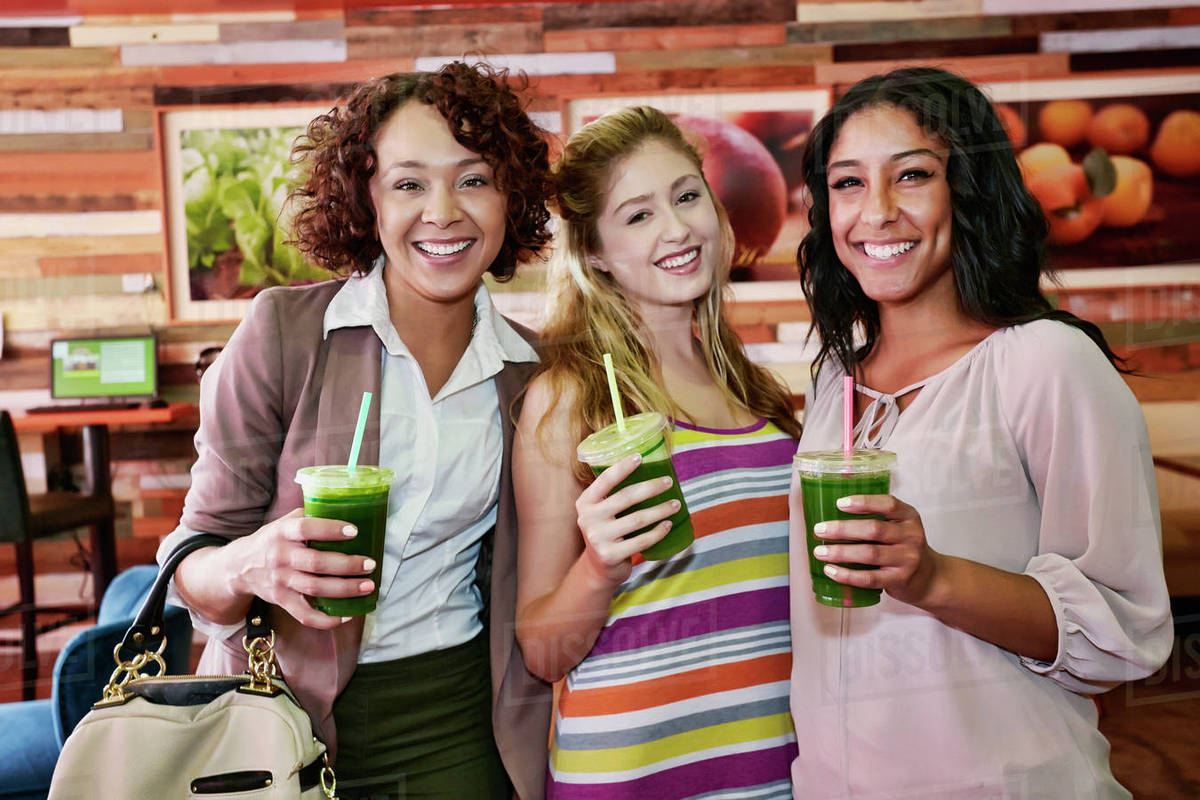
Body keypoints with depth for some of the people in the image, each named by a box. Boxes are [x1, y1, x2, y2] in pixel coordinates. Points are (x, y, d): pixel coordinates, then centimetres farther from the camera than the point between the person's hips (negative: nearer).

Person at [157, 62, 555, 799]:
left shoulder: (529, 372, -2)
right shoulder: (283, 331, -12)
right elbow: (193, 567, -10)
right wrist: (250, 566, -30)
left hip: (454, 726, 2)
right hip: (284, 713, -1)